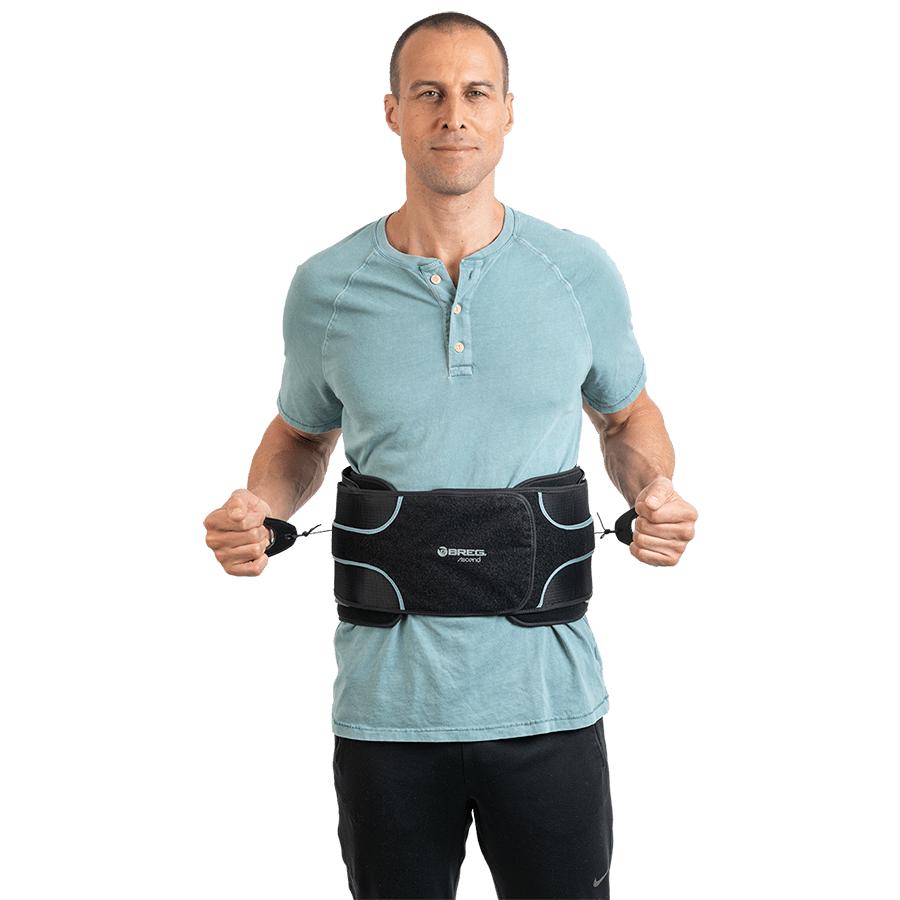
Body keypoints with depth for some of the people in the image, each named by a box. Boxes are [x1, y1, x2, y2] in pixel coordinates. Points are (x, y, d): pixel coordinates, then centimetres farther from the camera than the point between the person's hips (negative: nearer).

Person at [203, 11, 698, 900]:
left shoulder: (580, 272, 0)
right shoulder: (325, 287, -1)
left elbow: (627, 412, 16)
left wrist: (653, 490, -5)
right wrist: (257, 506, -5)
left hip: (548, 700, 0)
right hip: (387, 705, 0)